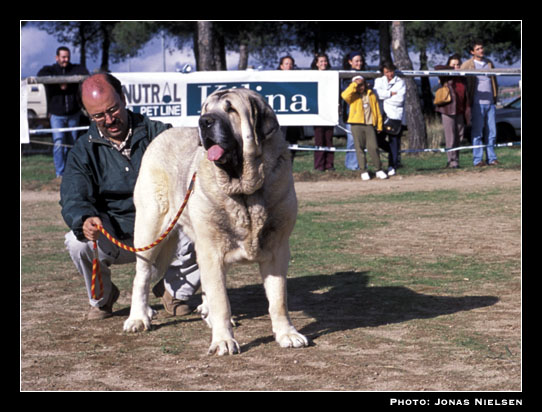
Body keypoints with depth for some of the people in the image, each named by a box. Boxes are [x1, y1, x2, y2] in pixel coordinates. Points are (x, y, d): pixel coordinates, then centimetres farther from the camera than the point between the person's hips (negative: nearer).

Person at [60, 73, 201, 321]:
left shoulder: (157, 133, 1)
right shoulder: (84, 150, 2)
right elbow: (73, 199, -11)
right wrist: (85, 220, -36)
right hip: (113, 240, 0)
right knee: (77, 241, -30)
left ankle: (174, 291, 5)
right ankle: (101, 297, 3)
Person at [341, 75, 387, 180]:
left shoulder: (371, 95, 14)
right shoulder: (353, 96, 5)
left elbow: (377, 111, 16)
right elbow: (345, 95, -20)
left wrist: (379, 126, 12)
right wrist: (354, 84, -16)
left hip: (369, 125, 1)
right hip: (357, 125, -1)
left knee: (373, 147, -5)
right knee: (359, 148, 0)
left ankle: (379, 170, 4)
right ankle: (363, 171, 6)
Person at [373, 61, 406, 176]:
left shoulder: (400, 82, 6)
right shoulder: (379, 81, 16)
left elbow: (399, 100, -7)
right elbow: (376, 93, -3)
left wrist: (384, 97, -1)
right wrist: (390, 94, -8)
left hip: (394, 115, -3)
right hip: (380, 114, 4)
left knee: (393, 141, -5)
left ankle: (392, 166, 0)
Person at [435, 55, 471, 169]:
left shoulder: (462, 78, 15)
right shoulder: (446, 77, 2)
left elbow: (466, 97, 15)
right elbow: (437, 68, -17)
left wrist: (467, 113, 9)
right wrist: (452, 69, -10)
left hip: (460, 111, 5)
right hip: (448, 111, -5)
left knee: (458, 137, 6)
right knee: (450, 138, -6)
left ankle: (456, 160, 12)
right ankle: (452, 161, -4)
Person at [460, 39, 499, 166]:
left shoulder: (489, 63, 14)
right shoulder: (467, 65, -2)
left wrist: (495, 96, 15)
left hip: (490, 103, 5)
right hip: (477, 103, -4)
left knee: (491, 132, 4)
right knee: (477, 132, -4)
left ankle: (491, 158, 10)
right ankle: (477, 159, 0)